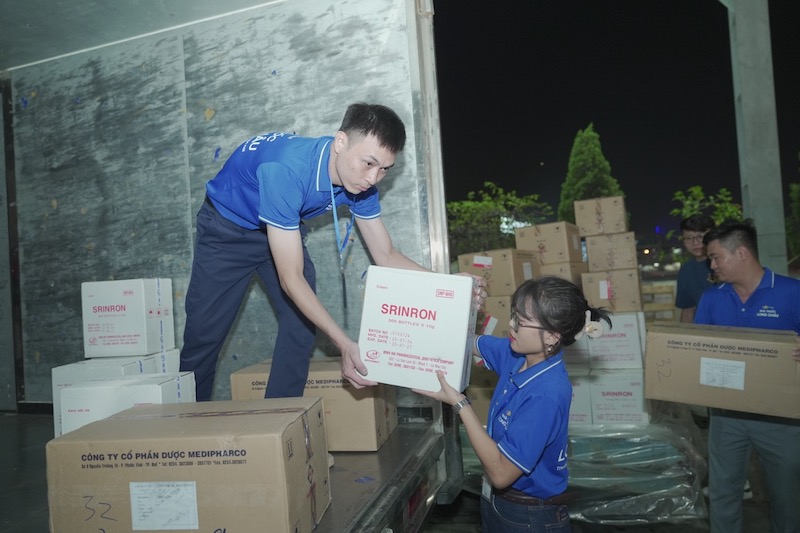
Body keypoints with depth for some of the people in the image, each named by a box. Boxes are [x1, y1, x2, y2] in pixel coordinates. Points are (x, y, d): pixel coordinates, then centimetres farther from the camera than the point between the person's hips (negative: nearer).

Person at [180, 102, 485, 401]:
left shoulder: (360, 182, -20)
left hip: (283, 228, 5)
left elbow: (385, 256, -11)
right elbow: (291, 278, -38)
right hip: (227, 228, -5)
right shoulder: (287, 170, -41)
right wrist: (345, 345, -42)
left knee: (302, 325, -8)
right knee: (204, 336, -4)